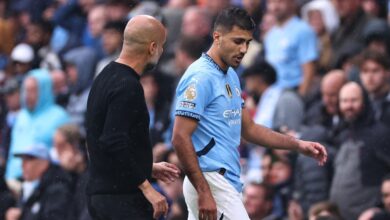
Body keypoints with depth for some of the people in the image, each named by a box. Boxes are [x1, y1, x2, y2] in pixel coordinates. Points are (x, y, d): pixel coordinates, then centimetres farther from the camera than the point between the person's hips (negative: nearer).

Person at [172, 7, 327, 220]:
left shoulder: (231, 76, 17)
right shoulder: (200, 77, -13)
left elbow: (248, 129, 24)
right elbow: (180, 138, -18)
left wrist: (298, 145, 15)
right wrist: (204, 192, -22)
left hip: (228, 183, 10)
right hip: (211, 183, -10)